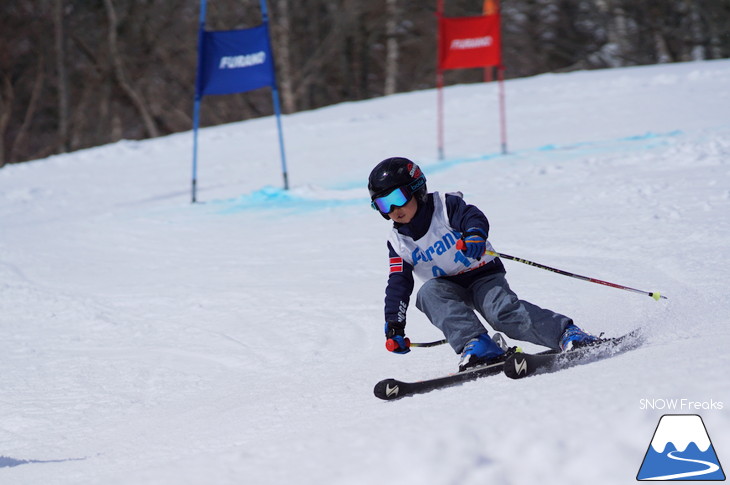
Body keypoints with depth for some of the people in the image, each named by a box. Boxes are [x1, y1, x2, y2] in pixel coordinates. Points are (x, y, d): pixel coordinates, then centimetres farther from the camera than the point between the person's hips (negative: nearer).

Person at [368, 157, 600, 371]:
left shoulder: (446, 205, -9)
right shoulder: (398, 241, 2)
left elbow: (474, 217, -25)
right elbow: (399, 283, 2)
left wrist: (475, 234, -50)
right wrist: (394, 325, -6)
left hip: (483, 276, -4)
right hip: (449, 288, 4)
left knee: (503, 311, -31)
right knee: (429, 292, -30)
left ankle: (567, 333, -28)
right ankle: (475, 343, -41)